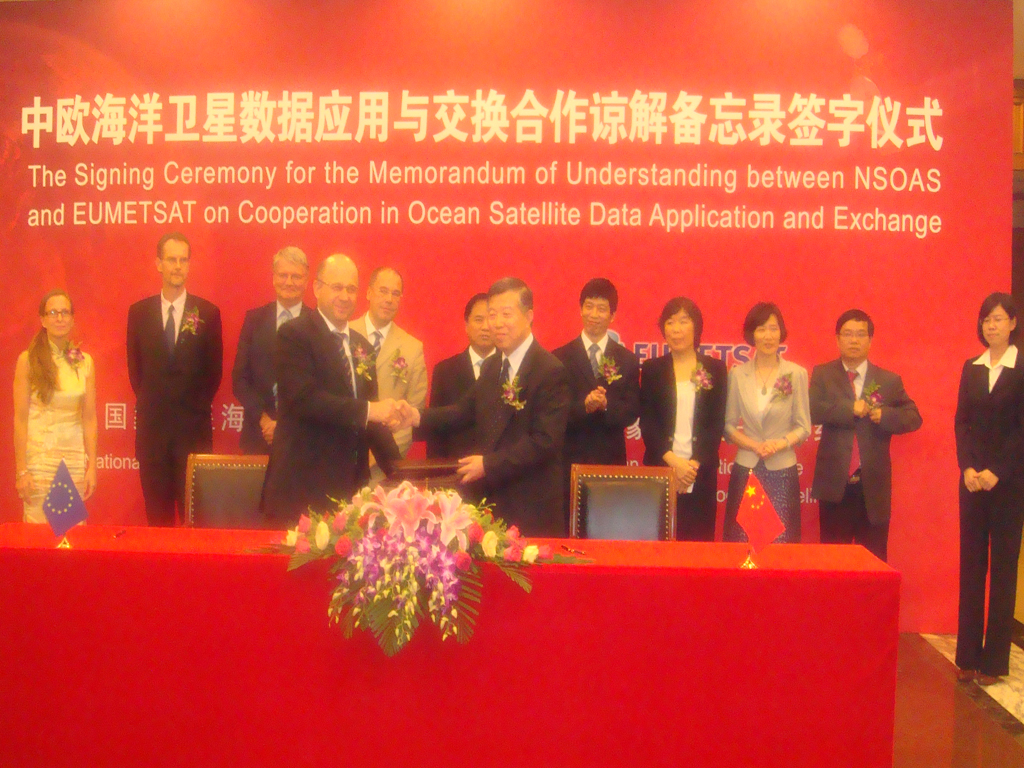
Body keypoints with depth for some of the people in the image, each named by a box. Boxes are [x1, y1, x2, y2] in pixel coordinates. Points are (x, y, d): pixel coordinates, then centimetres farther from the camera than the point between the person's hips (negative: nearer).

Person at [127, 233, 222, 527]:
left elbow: (214, 370, 4)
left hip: (194, 427, -2)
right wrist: (150, 404, 7)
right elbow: (135, 368, 11)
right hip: (152, 426, 2)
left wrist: (197, 407, 3)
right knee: (157, 513, 7)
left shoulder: (208, 312, 0)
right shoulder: (139, 312, 5)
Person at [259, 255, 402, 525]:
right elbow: (302, 397, -19)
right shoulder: (294, 334, -5)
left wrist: (398, 470, 15)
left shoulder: (362, 346, 17)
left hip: (351, 488, 6)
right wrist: (366, 410, -20)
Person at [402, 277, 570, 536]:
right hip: (487, 500, 7)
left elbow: (546, 440, -20)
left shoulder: (550, 371, -15)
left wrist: (489, 464, -21)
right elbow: (467, 409, 16)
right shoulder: (491, 367, 12)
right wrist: (419, 417, -1)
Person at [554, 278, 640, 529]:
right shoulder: (560, 358, 4)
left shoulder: (627, 360, 8)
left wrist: (606, 405, -19)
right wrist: (584, 405, -22)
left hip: (612, 463, 1)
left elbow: (632, 412, 1)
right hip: (570, 461, -1)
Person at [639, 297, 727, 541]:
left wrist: (695, 464, -11)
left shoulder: (715, 369, 7)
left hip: (701, 472, 0)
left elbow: (717, 423, 2)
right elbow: (646, 421, 1)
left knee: (699, 538, 0)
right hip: (659, 469, 0)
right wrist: (672, 461, -12)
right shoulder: (652, 369, 7)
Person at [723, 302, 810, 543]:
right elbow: (728, 425, 7)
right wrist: (754, 445, -9)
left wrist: (780, 443, -14)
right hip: (745, 470, 1)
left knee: (781, 541, -1)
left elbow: (804, 427, 4)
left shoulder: (796, 374, 1)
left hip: (782, 471, -1)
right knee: (742, 543, 0)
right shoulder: (737, 374, 5)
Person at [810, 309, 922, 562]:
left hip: (874, 487, 1)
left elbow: (914, 417, 2)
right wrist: (849, 409, -19)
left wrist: (884, 415, -15)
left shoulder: (889, 380, 8)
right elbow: (812, 410, -10)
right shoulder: (822, 375, 5)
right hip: (835, 484, -1)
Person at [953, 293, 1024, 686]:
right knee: (970, 564, 4)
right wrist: (967, 468, -7)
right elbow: (962, 422, 6)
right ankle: (968, 655, 10)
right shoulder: (971, 368, 9)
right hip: (972, 477, 4)